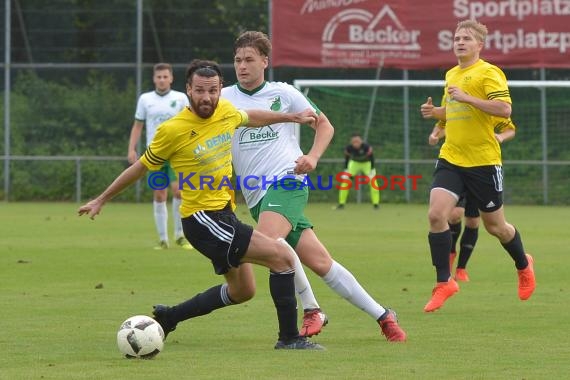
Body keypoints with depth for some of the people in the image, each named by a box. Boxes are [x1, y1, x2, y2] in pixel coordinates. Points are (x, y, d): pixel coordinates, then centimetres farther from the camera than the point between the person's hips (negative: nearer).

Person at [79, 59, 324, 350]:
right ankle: (289, 338, -10)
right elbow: (140, 168, -4)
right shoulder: (172, 130, -19)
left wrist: (293, 117, 25)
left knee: (242, 291, 21)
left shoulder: (226, 111, -1)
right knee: (282, 255, -16)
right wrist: (101, 200, 5)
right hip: (201, 219, -9)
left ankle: (167, 317, 31)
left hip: (225, 214, 9)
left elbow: (250, 118, 25)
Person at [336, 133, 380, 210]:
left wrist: (372, 170, -24)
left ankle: (376, 203, -7)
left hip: (367, 163, -2)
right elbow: (347, 159, -10)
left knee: (373, 181, -18)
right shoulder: (348, 148, -26)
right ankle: (341, 203, -3)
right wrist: (346, 170, -13)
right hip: (354, 163, 2)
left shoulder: (367, 147, -33)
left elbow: (371, 158, -22)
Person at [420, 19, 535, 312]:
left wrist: (467, 98, -25)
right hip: (450, 159, 6)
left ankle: (523, 266, 38)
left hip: (483, 162, -5)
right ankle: (444, 282, -6)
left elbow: (504, 109, -22)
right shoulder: (451, 75, 14)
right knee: (436, 215, -15)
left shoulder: (489, 73, -9)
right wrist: (435, 111, 9)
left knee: (495, 226, 9)